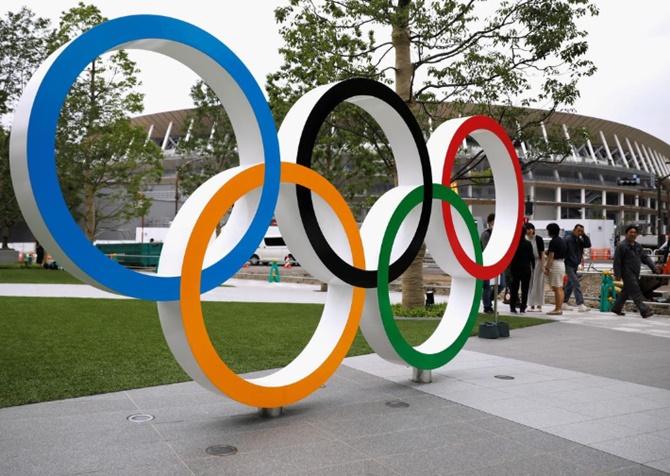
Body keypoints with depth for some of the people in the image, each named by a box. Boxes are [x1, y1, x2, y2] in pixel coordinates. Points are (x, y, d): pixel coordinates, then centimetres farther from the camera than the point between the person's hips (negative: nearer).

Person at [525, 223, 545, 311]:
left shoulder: (538, 239, -6)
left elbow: (542, 253, -7)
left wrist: (543, 265, -12)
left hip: (537, 262, -4)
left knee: (538, 284, 0)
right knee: (530, 284, 7)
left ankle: (539, 305, 7)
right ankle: (532, 305, 14)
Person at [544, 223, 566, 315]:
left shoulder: (553, 242, -15)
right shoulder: (561, 240, 14)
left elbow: (551, 256, -18)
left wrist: (547, 268, -14)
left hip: (555, 265, -10)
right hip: (562, 264, 10)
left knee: (557, 288, -7)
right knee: (560, 288, 11)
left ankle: (558, 309, -5)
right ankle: (559, 308, 14)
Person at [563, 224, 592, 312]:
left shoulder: (579, 240, 12)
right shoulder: (568, 239, -11)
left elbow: (588, 245, 0)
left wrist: (584, 235, -8)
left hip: (575, 265, 9)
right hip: (569, 265, -9)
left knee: (570, 284, 13)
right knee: (576, 283, -15)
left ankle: (564, 303, 22)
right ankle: (580, 305, -20)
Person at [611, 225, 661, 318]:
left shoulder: (638, 246, 14)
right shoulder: (621, 246, -10)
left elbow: (644, 258, 16)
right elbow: (617, 261, -13)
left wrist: (653, 267, 4)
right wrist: (617, 274, -16)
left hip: (635, 274, 8)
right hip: (627, 273, -8)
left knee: (626, 292, 15)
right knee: (636, 293, -11)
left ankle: (616, 308, 26)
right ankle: (644, 311, -14)